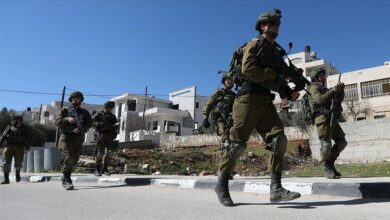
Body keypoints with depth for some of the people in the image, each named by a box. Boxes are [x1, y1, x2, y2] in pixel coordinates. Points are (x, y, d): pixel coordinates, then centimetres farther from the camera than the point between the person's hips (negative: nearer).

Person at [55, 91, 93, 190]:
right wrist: (67, 119, -18)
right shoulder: (64, 110, 10)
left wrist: (81, 129, -15)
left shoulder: (85, 112, 14)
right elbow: (57, 121, 0)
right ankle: (66, 180, -12)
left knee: (74, 160, 6)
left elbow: (89, 123, 2)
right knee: (68, 158, -18)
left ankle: (66, 178, 24)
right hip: (66, 137, -3)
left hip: (78, 139, 3)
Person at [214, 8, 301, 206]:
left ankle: (276, 189, -7)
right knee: (238, 143, -5)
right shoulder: (254, 45, 3)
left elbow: (278, 84, 24)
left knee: (279, 139, -9)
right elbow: (248, 70, -15)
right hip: (249, 99, -6)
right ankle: (222, 183, 10)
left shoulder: (277, 54, 24)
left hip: (266, 102, 7)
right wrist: (273, 74, -7)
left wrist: (290, 94, 5)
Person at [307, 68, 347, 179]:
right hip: (323, 119, -8)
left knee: (342, 142, 6)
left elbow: (339, 100, 24)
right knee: (326, 144, -11)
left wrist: (340, 90, 8)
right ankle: (327, 169, -3)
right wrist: (333, 90, -14)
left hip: (332, 119, 8)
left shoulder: (325, 89, 28)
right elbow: (320, 99, -16)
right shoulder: (314, 87, 3)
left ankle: (330, 163, 15)